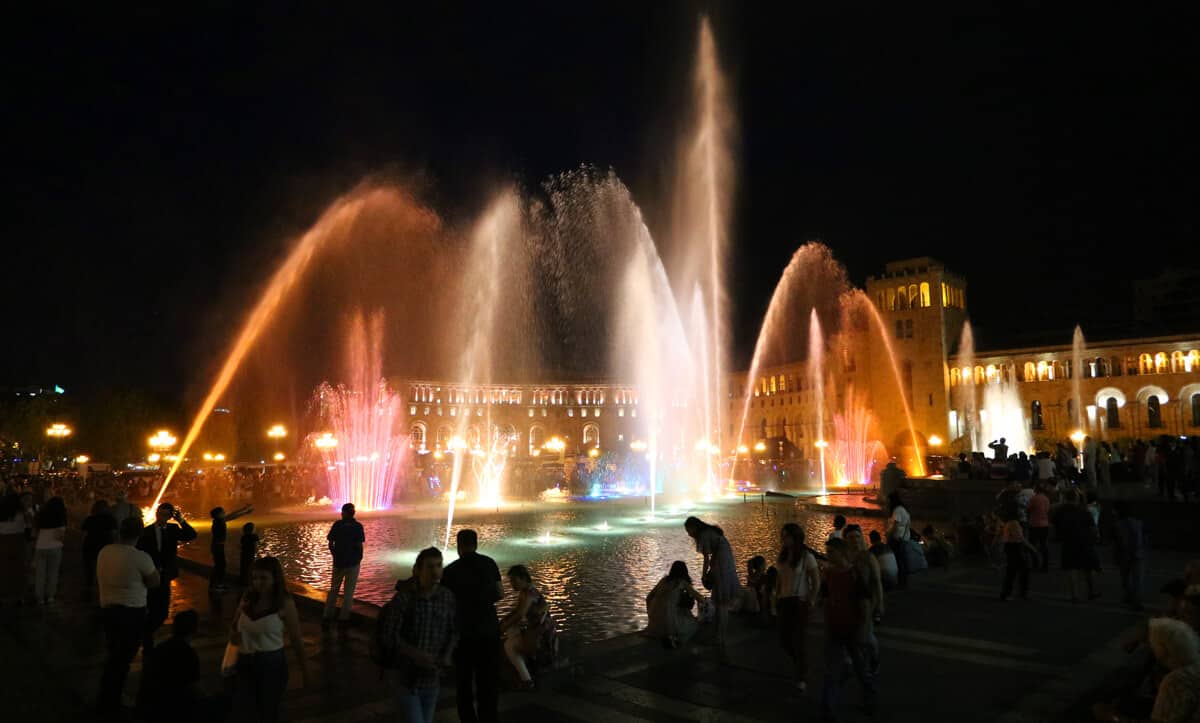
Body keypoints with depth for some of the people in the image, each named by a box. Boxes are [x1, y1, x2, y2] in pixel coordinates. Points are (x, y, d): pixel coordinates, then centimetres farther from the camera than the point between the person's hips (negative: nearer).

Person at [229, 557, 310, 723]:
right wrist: (233, 634, -8)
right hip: (245, 663, 4)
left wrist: (304, 671, -2)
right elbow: (234, 627, 16)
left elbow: (296, 640, -7)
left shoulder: (285, 603, -13)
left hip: (272, 664, -4)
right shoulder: (247, 599, -1)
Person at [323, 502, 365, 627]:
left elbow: (330, 544, -3)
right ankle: (344, 617, 10)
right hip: (353, 563, -2)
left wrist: (335, 556, 11)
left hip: (338, 562, 2)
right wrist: (360, 558, 3)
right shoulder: (358, 526, -9)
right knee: (348, 591, 8)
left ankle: (327, 616, 15)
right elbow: (359, 545, -13)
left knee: (333, 589, 16)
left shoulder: (337, 525, -3)